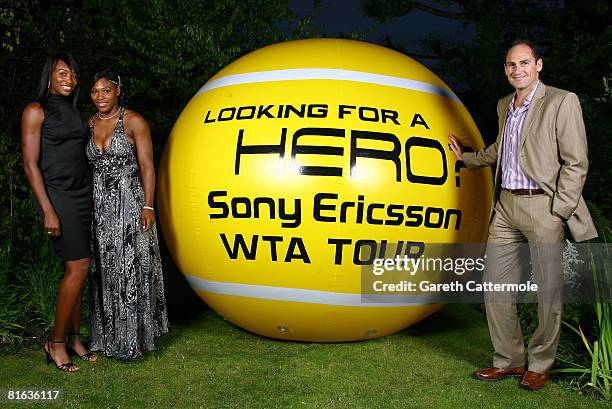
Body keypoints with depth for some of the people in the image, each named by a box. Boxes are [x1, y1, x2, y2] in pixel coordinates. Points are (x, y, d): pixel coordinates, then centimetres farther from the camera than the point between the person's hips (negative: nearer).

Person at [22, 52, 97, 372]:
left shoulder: (73, 111, 16)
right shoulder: (36, 110, -5)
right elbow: (30, 164, -10)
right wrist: (48, 211, -17)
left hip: (81, 194, 7)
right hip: (57, 195, -7)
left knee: (75, 270, 7)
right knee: (79, 266, -11)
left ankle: (74, 339, 16)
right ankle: (56, 344, 2)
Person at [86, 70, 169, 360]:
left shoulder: (133, 121, -3)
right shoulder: (89, 125, 12)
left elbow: (147, 165, -6)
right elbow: (87, 167, 14)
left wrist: (148, 206, -14)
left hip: (130, 203, -5)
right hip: (100, 207, 5)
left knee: (132, 269, -2)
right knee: (105, 272, 7)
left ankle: (134, 338, 8)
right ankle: (110, 337, 18)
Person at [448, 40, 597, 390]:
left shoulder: (562, 102, -5)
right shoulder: (505, 105, 15)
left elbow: (576, 163, -9)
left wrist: (557, 212, -13)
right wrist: (466, 157, 40)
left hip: (542, 205, -6)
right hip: (506, 204, 7)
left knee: (549, 289, 2)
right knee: (495, 284, 7)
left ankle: (540, 365, 18)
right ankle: (508, 360, 21)